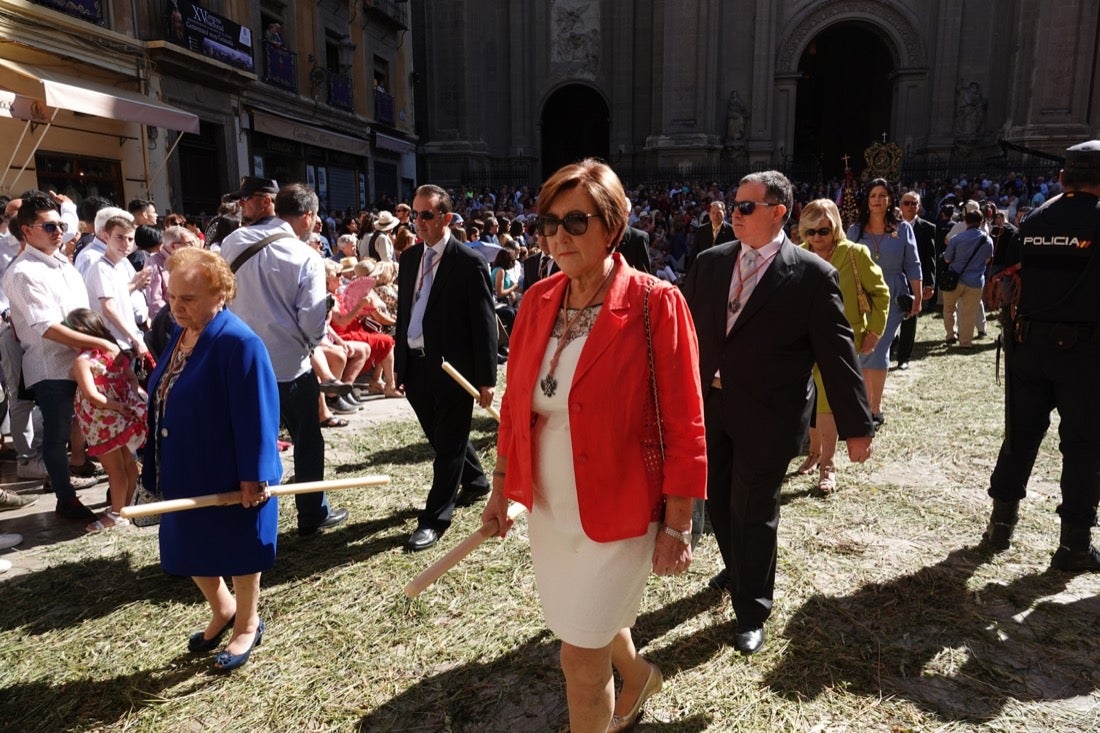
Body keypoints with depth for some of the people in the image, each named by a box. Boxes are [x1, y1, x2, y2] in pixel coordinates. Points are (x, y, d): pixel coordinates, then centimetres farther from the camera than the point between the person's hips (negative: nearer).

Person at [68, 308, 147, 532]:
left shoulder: (82, 361, -16)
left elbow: (92, 396, -25)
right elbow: (133, 379, 7)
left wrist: (117, 406, -16)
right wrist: (130, 402, -1)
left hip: (104, 424, -7)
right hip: (127, 417, 8)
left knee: (114, 468, 3)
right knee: (127, 462, 18)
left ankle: (117, 514, 14)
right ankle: (126, 506, 31)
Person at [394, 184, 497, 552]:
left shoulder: (469, 262, -11)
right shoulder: (409, 257, 9)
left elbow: (484, 323, -11)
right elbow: (403, 312, 14)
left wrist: (486, 377, -12)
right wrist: (400, 363, 12)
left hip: (452, 367, -7)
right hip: (417, 365, 7)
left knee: (448, 444, 3)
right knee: (441, 438, 20)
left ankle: (434, 519, 13)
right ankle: (475, 481, 44)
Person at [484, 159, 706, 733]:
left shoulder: (655, 304, -17)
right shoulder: (537, 301, -1)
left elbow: (684, 424, -14)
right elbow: (516, 401, 7)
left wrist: (677, 523, -12)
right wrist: (502, 486, 10)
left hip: (617, 512, -6)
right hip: (546, 509, 6)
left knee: (580, 654, 5)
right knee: (595, 622, 26)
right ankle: (637, 677, 58)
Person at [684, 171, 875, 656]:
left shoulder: (812, 275, -10)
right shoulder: (710, 262, 3)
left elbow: (837, 352, -9)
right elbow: (686, 327, 9)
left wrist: (856, 427, -8)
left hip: (766, 417, -4)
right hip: (709, 405, 5)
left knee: (754, 512, 5)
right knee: (719, 499, 19)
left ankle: (751, 611, 26)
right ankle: (737, 568, 48)